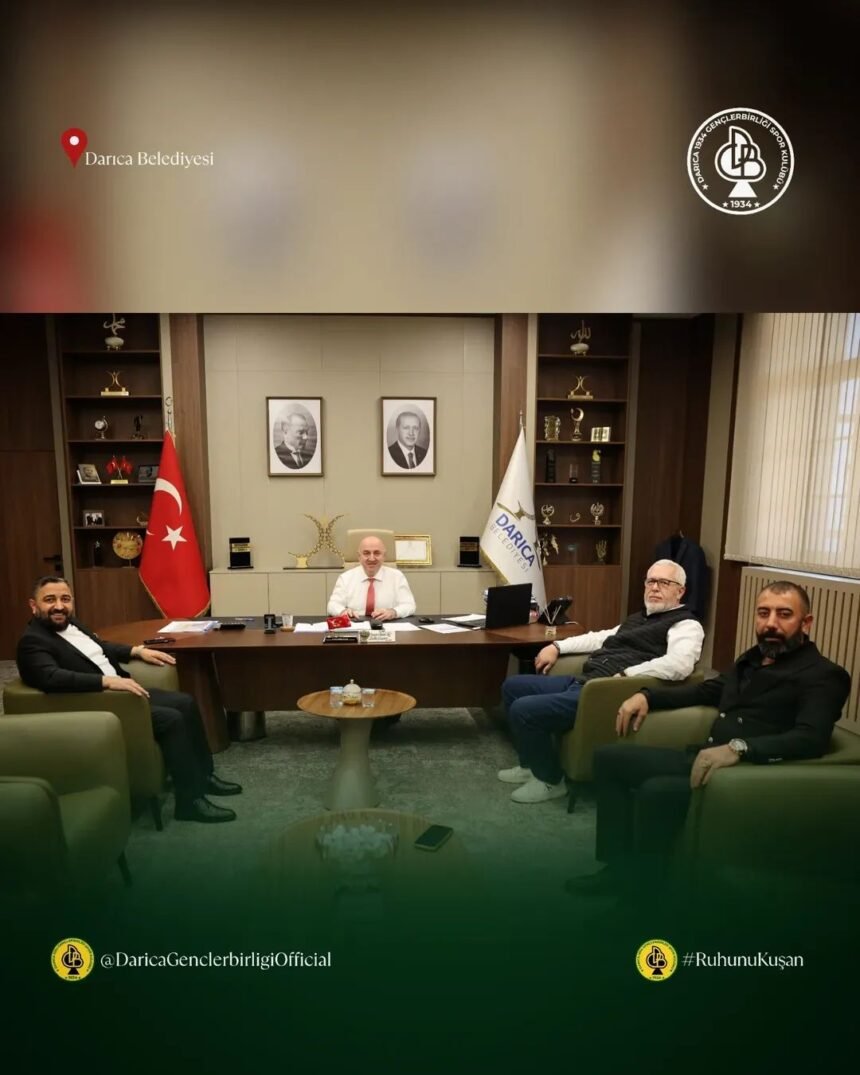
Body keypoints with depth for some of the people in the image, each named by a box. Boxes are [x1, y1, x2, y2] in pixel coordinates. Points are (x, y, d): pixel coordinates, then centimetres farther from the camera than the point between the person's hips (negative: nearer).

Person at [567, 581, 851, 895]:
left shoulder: (823, 676, -8)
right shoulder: (753, 659, 17)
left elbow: (811, 739, -25)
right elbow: (708, 690, 29)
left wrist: (738, 748, -39)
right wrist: (647, 695, 15)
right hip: (704, 758, 9)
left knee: (656, 791, -32)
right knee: (609, 757, 4)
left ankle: (644, 885, -6)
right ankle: (619, 866, 7)